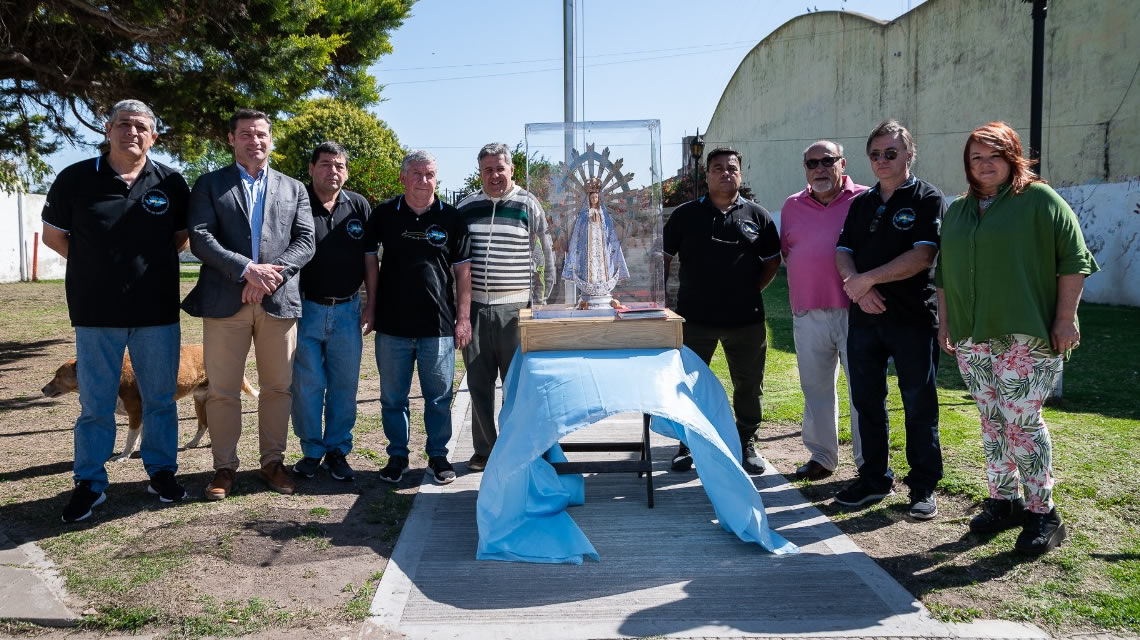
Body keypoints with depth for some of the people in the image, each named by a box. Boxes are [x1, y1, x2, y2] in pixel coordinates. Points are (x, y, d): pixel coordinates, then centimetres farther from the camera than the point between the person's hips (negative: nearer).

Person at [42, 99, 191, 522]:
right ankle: (89, 484, 18)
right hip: (95, 312, -1)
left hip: (157, 311, 1)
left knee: (160, 399, 10)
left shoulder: (170, 183, 1)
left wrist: (148, 262, 3)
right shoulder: (75, 179, -1)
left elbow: (183, 236, 13)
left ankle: (162, 472, 25)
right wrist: (97, 268, 5)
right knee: (95, 404, 7)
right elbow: (53, 235, 9)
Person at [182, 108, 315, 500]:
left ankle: (273, 461, 20)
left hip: (279, 300, 2)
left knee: (277, 387, 7)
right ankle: (224, 467, 15)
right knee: (222, 391, 3)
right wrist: (247, 269, -16)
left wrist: (272, 274, -12)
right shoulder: (209, 185, 8)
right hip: (225, 301, -1)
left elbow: (304, 242, 4)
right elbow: (199, 238, -4)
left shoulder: (293, 189, 14)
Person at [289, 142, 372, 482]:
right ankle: (311, 451, 18)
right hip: (305, 309, -2)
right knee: (307, 385, 3)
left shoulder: (359, 206, 6)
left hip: (347, 311, 2)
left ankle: (337, 451, 19)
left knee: (345, 386, 7)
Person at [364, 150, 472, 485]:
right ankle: (397, 456, 23)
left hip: (438, 326, -1)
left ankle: (438, 456, 21)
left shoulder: (451, 218, 3)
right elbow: (370, 259, 9)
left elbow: (462, 269, 3)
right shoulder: (384, 214, 5)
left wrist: (463, 317, -2)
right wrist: (372, 304, 2)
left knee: (439, 397, 7)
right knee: (393, 397, 9)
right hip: (392, 324, 1)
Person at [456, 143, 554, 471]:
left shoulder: (528, 204, 1)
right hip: (474, 307, 3)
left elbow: (546, 253, 5)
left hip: (514, 308, -3)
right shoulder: (466, 206, 10)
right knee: (478, 382, 7)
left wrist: (541, 298, 3)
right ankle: (484, 449, 19)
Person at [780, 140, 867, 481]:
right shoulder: (793, 206, 13)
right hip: (808, 312, 4)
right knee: (816, 388, 11)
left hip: (854, 311, -4)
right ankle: (821, 456, 23)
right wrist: (807, 280, 4)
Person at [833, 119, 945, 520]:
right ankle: (874, 479, 22)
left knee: (919, 404, 2)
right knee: (867, 400, 10)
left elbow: (922, 256, -15)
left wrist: (866, 279, -15)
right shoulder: (862, 203, 15)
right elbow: (843, 252, 8)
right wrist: (860, 290, -11)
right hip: (864, 317, 6)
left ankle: (924, 486, 13)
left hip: (913, 318, -5)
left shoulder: (928, 199, -3)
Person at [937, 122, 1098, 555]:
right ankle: (1003, 501, 22)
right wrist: (945, 322, 15)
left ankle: (1042, 514, 5)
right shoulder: (958, 211, 15)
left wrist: (1065, 318, -11)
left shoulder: (1040, 200, -2)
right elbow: (945, 273, 19)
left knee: (1022, 421, -7)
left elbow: (1074, 260, -6)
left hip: (1025, 336, -5)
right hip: (971, 337, 6)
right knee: (992, 421, 11)